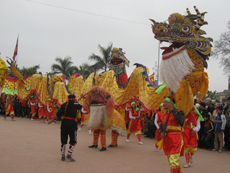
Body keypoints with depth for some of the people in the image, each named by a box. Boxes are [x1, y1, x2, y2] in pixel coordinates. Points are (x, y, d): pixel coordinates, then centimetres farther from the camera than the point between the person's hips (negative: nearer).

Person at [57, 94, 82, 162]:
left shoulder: (63, 105, 5)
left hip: (64, 123, 4)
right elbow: (80, 107, 17)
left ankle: (63, 156, 18)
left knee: (64, 140, 14)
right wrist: (77, 102, 30)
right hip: (72, 123, -4)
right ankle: (69, 155, -2)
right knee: (73, 141, 6)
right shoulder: (75, 104, -3)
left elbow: (58, 114, 0)